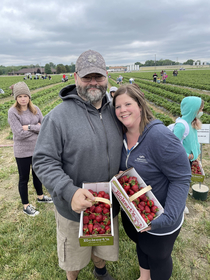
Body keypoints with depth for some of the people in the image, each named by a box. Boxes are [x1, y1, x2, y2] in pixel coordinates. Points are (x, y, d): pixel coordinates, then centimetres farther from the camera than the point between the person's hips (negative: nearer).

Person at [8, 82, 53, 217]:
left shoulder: (35, 109, -2)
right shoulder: (13, 112, -14)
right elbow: (19, 133, -22)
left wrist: (29, 127, -20)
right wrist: (36, 127, -14)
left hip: (37, 149, 4)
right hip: (23, 152, -4)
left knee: (37, 174, 23)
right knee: (24, 179, 12)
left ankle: (40, 196, 46)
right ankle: (26, 206, 31)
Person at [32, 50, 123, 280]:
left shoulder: (113, 112, -1)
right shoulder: (59, 116, -20)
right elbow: (43, 161, -20)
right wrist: (69, 192, -33)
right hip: (74, 207, -4)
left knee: (103, 248, 31)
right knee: (74, 257, 23)